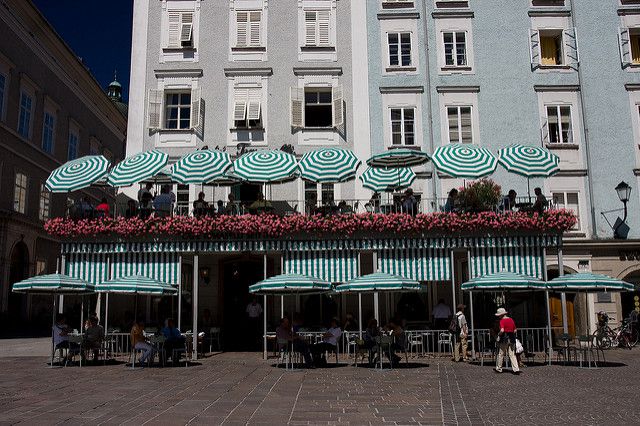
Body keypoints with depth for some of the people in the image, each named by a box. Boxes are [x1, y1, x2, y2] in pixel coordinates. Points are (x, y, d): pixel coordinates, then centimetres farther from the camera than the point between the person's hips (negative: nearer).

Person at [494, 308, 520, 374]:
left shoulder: (502, 321, -11)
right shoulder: (511, 320, 10)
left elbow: (502, 330, -22)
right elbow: (515, 330, 13)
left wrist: (499, 334, -5)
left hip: (504, 339, -6)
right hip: (511, 338, 6)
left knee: (500, 354, 7)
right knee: (512, 354, 6)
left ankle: (498, 369, 16)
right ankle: (516, 369, -2)